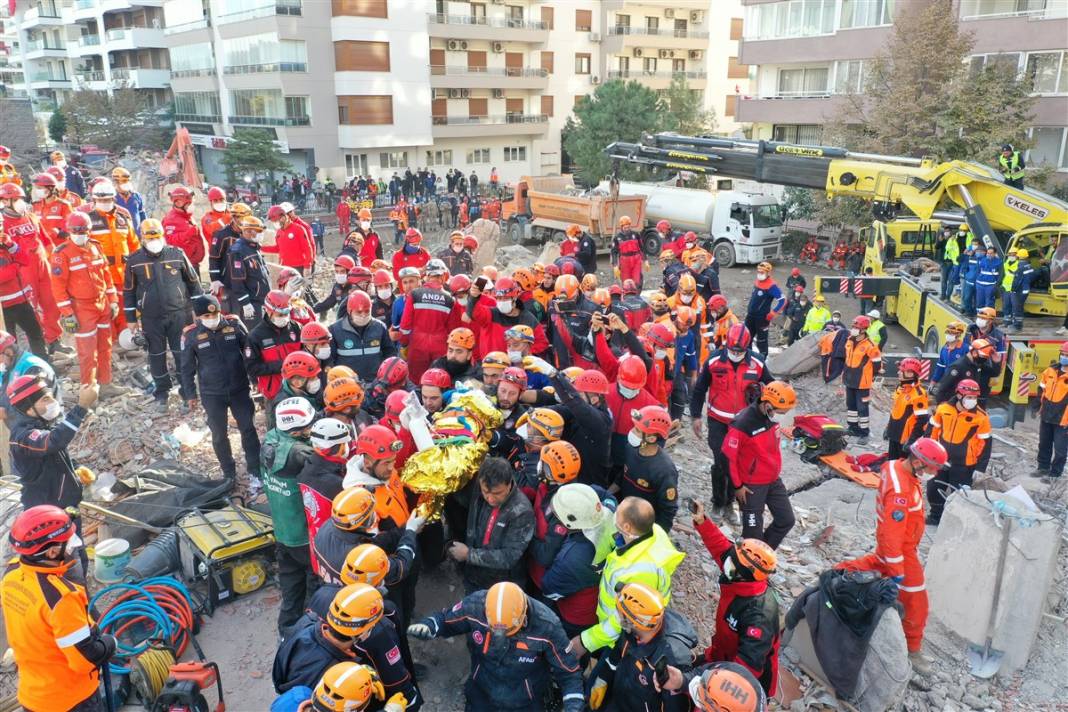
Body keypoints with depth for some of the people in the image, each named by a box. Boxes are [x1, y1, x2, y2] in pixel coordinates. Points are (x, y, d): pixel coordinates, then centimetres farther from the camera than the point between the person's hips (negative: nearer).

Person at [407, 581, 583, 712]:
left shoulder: (546, 626, -32)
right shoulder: (475, 605, -28)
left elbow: (569, 671, -18)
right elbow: (445, 619, -6)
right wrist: (427, 626, -26)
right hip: (481, 692, 2)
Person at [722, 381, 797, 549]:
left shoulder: (771, 415, -5)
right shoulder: (742, 424, -28)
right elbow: (728, 456, -20)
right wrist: (737, 486, -13)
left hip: (774, 481, 8)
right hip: (752, 485, -8)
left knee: (787, 520, 16)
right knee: (754, 530, 2)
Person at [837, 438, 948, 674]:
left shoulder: (894, 465, -12)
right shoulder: (900, 492, -39)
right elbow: (892, 536, -32)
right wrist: (897, 572, -23)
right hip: (901, 549, -8)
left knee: (879, 562, 39)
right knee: (915, 602, 7)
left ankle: (844, 571, 51)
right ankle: (912, 649, 23)